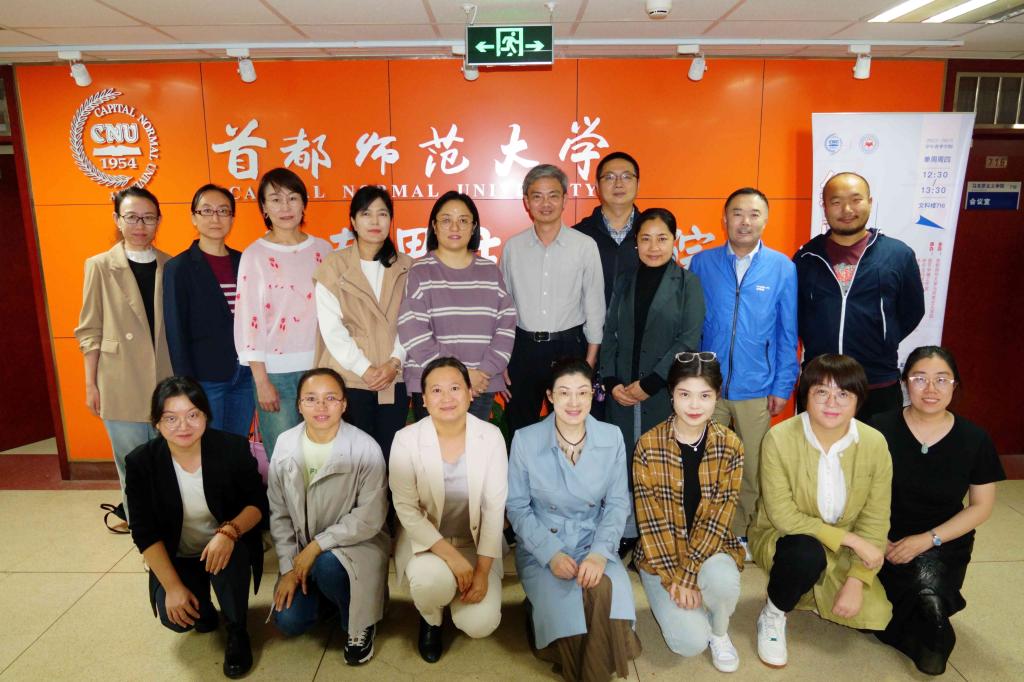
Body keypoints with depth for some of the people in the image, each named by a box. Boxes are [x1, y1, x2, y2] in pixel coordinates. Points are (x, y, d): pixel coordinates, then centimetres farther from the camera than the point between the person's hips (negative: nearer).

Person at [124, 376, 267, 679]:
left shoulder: (233, 447, -18)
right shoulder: (140, 462, -16)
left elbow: (258, 504, -11)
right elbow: (145, 533, -12)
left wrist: (229, 531, -32)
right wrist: (173, 587, -17)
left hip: (227, 547, -1)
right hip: (176, 558, 1)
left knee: (230, 558, -33)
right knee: (174, 616, -21)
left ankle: (237, 633, -5)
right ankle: (203, 609, 19)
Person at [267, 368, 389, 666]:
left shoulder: (365, 448, -20)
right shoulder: (285, 444, -7)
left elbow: (370, 518, -20)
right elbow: (278, 513, 0)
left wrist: (317, 546, -23)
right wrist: (288, 567, -6)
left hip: (355, 544, -4)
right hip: (302, 550, 4)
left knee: (327, 565, -34)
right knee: (289, 621, -12)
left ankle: (359, 625, -3)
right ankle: (320, 590, 23)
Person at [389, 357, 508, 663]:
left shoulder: (491, 436, -12)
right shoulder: (406, 439, -15)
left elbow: (495, 507, -10)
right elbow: (406, 509, -14)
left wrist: (483, 570, -15)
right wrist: (450, 555, -23)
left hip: (475, 541, 1)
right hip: (425, 539, -1)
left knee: (480, 624, -16)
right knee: (432, 580, -33)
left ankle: (460, 589, 21)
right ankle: (430, 620, 6)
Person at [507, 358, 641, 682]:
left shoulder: (611, 438, -4)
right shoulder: (525, 440, -10)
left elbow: (617, 503, -1)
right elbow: (517, 507, -5)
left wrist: (600, 553, -17)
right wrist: (551, 553, -17)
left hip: (595, 544, 2)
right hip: (541, 547, -2)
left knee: (609, 596, -26)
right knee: (566, 613, -27)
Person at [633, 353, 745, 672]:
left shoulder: (730, 446, -10)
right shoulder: (648, 445, -14)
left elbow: (718, 518, -12)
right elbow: (651, 520, -12)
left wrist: (687, 575, -19)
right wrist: (673, 577, -17)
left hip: (710, 548, 1)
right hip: (661, 554, -1)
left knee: (723, 581, -33)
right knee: (690, 642, -18)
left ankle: (720, 632, 2)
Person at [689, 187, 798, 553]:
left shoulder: (782, 268, -1)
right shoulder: (701, 263, -1)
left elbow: (788, 333, 2)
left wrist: (783, 386, 0)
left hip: (756, 390, 0)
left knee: (753, 471, 11)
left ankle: (743, 537, 31)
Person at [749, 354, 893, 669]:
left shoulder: (874, 444, -13)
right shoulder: (779, 439, -22)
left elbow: (875, 521, -9)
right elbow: (782, 516, -21)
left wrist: (856, 582, -16)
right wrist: (848, 538, -24)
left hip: (845, 551, 4)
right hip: (782, 537, -4)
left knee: (874, 616, -12)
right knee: (806, 553, -35)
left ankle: (815, 593, 20)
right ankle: (772, 616, -4)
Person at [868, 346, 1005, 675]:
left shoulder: (974, 440, -3)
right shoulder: (879, 429, -8)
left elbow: (981, 506, 3)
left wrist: (928, 540, -9)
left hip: (943, 544, 1)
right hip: (883, 541, 0)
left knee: (925, 584, -28)